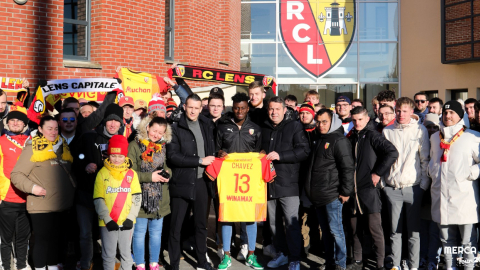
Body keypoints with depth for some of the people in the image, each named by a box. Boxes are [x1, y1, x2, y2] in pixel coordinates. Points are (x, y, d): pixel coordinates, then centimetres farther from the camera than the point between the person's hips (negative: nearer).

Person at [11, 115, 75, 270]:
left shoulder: (62, 146, 13)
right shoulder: (32, 148, -5)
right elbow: (16, 174, -7)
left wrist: (72, 186, 12)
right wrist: (32, 187, -19)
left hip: (62, 205, 5)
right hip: (41, 205, -5)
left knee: (56, 239, 13)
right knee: (42, 240, 0)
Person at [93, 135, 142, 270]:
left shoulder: (132, 174, 4)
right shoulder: (102, 173, -1)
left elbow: (137, 197, 2)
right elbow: (98, 199, -4)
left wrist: (130, 218, -8)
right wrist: (107, 219, -13)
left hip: (126, 222, 1)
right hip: (108, 222, -1)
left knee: (126, 253, 10)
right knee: (108, 255, 6)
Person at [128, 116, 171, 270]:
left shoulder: (163, 147, 10)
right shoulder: (135, 146, -6)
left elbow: (168, 167, 18)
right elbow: (130, 172, -12)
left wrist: (167, 173, -5)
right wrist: (150, 177, -18)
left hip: (160, 198, 5)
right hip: (141, 198, -4)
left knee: (156, 232, 13)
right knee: (140, 233, 3)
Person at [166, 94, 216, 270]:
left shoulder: (207, 126, 10)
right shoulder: (176, 128, -5)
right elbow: (173, 156, -14)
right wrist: (200, 161, -14)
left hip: (201, 181, 4)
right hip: (181, 183, -4)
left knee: (201, 224, 14)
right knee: (176, 226, 0)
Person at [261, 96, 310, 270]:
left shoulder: (294, 126, 0)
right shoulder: (264, 129, 16)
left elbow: (304, 151, -10)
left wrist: (280, 155, -17)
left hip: (288, 183, -5)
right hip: (269, 182, 6)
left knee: (291, 222, -6)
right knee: (274, 222, 12)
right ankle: (281, 254, 26)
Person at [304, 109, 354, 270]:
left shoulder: (339, 140, -8)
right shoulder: (319, 140, 17)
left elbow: (348, 167, -13)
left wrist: (346, 192, -15)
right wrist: (310, 190, 18)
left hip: (332, 196, -8)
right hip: (318, 196, 8)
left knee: (335, 230, -4)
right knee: (326, 231, 12)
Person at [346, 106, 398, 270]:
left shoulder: (372, 136, -5)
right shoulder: (351, 138, 14)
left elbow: (392, 153, -17)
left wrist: (378, 173, -14)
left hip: (369, 189, -6)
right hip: (354, 190, 7)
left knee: (375, 228, -3)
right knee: (355, 229, 12)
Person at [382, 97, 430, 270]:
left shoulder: (420, 130, 2)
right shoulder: (387, 131, 8)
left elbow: (426, 159, 3)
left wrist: (424, 184, -2)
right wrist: (382, 181, 7)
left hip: (413, 187, -2)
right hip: (393, 188, 2)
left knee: (414, 230, 2)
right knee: (395, 230, 7)